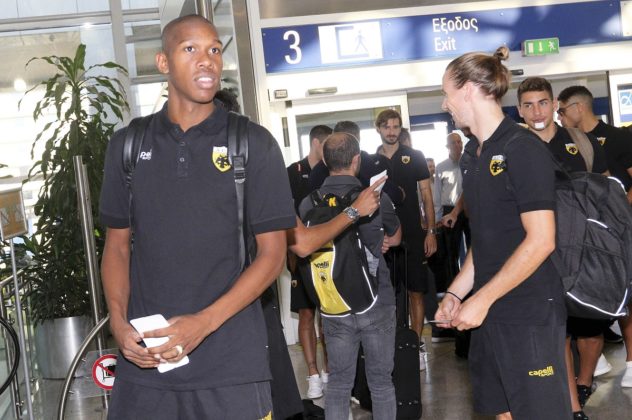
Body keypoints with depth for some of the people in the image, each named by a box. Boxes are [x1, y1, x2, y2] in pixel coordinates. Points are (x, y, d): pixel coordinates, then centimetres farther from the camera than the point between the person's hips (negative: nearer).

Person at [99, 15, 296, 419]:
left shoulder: (254, 143, -2)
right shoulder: (127, 144, 6)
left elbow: (272, 253, -3)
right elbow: (118, 244, 11)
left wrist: (204, 322, -15)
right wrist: (119, 321, -6)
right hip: (144, 359, 2)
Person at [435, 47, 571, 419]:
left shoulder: (523, 148, -12)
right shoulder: (476, 154, 12)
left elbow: (541, 241, -18)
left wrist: (482, 300, -16)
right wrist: (456, 293, 7)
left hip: (530, 313, -8)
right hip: (489, 311, 8)